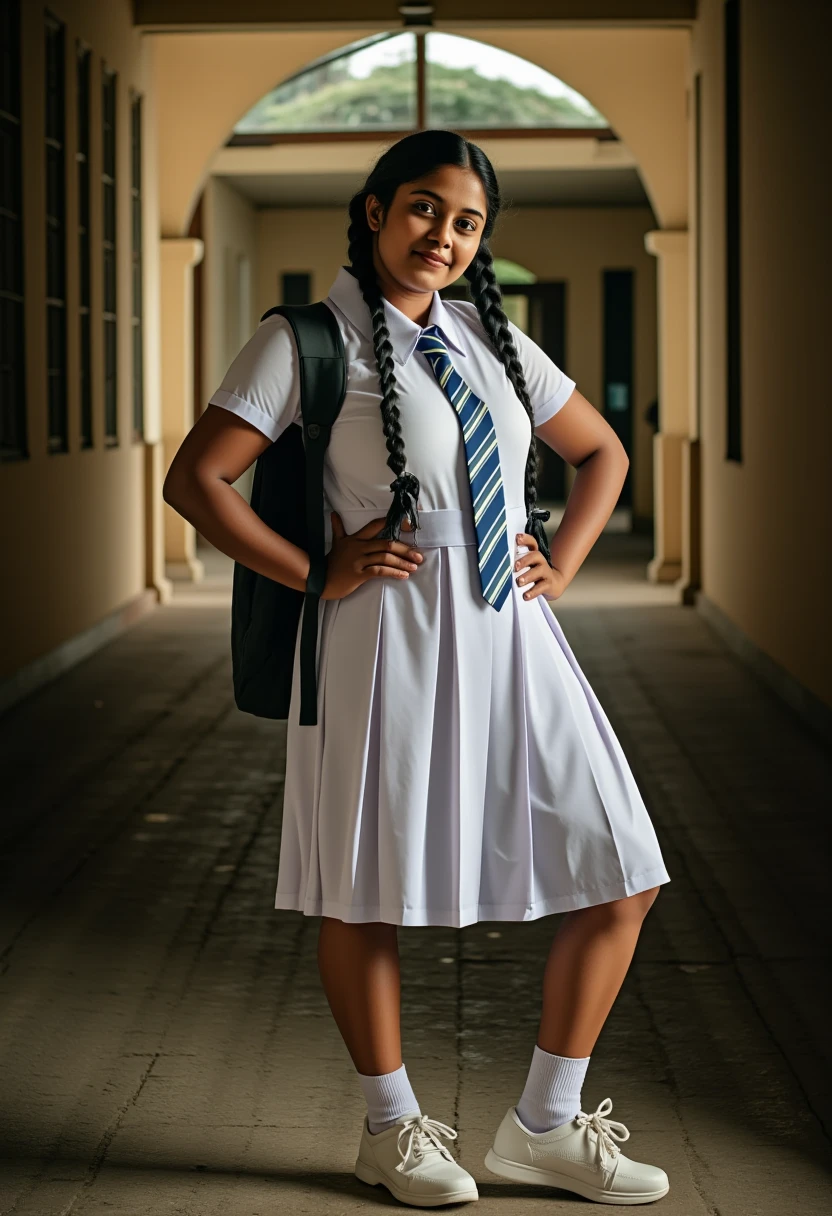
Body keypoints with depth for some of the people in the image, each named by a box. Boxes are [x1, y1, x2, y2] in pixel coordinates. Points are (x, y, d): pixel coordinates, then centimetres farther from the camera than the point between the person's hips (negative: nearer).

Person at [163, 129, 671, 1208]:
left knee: (621, 878, 2)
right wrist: (320, 575, -11)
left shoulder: (493, 341, 13)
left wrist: (561, 565, 10)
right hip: (390, 639, -5)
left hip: (512, 634, 5)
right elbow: (195, 480, -9)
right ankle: (393, 1127, 27)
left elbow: (603, 452, 25)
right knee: (366, 894, 5)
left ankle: (545, 1126, 15)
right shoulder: (305, 343, -3)